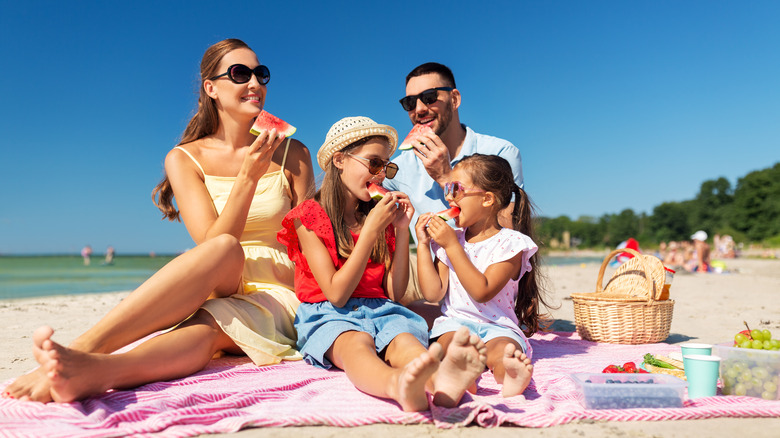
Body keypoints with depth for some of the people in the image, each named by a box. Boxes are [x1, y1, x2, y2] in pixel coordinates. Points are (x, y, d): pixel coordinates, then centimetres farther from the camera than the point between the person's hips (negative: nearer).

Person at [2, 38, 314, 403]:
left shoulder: (293, 154, 7)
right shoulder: (184, 158, 4)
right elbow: (213, 242, -9)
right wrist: (248, 176, -21)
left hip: (278, 295, 1)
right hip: (218, 292, 0)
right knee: (224, 248, -37)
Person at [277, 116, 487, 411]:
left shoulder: (380, 216, 16)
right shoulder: (309, 217, 1)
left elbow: (395, 293, 9)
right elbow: (336, 295, -9)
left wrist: (402, 230, 1)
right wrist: (371, 229, -13)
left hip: (379, 310, 4)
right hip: (328, 316, -3)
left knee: (403, 340, -32)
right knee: (355, 344, -38)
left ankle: (441, 382, -63)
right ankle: (400, 387, -69)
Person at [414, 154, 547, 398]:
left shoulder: (510, 243, -2)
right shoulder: (450, 239, 12)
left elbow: (482, 292, -15)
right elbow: (432, 294, 1)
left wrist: (452, 245, -15)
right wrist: (423, 244, 0)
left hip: (497, 326, -2)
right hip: (455, 322, 3)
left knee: (502, 347, -34)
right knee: (450, 341, -30)